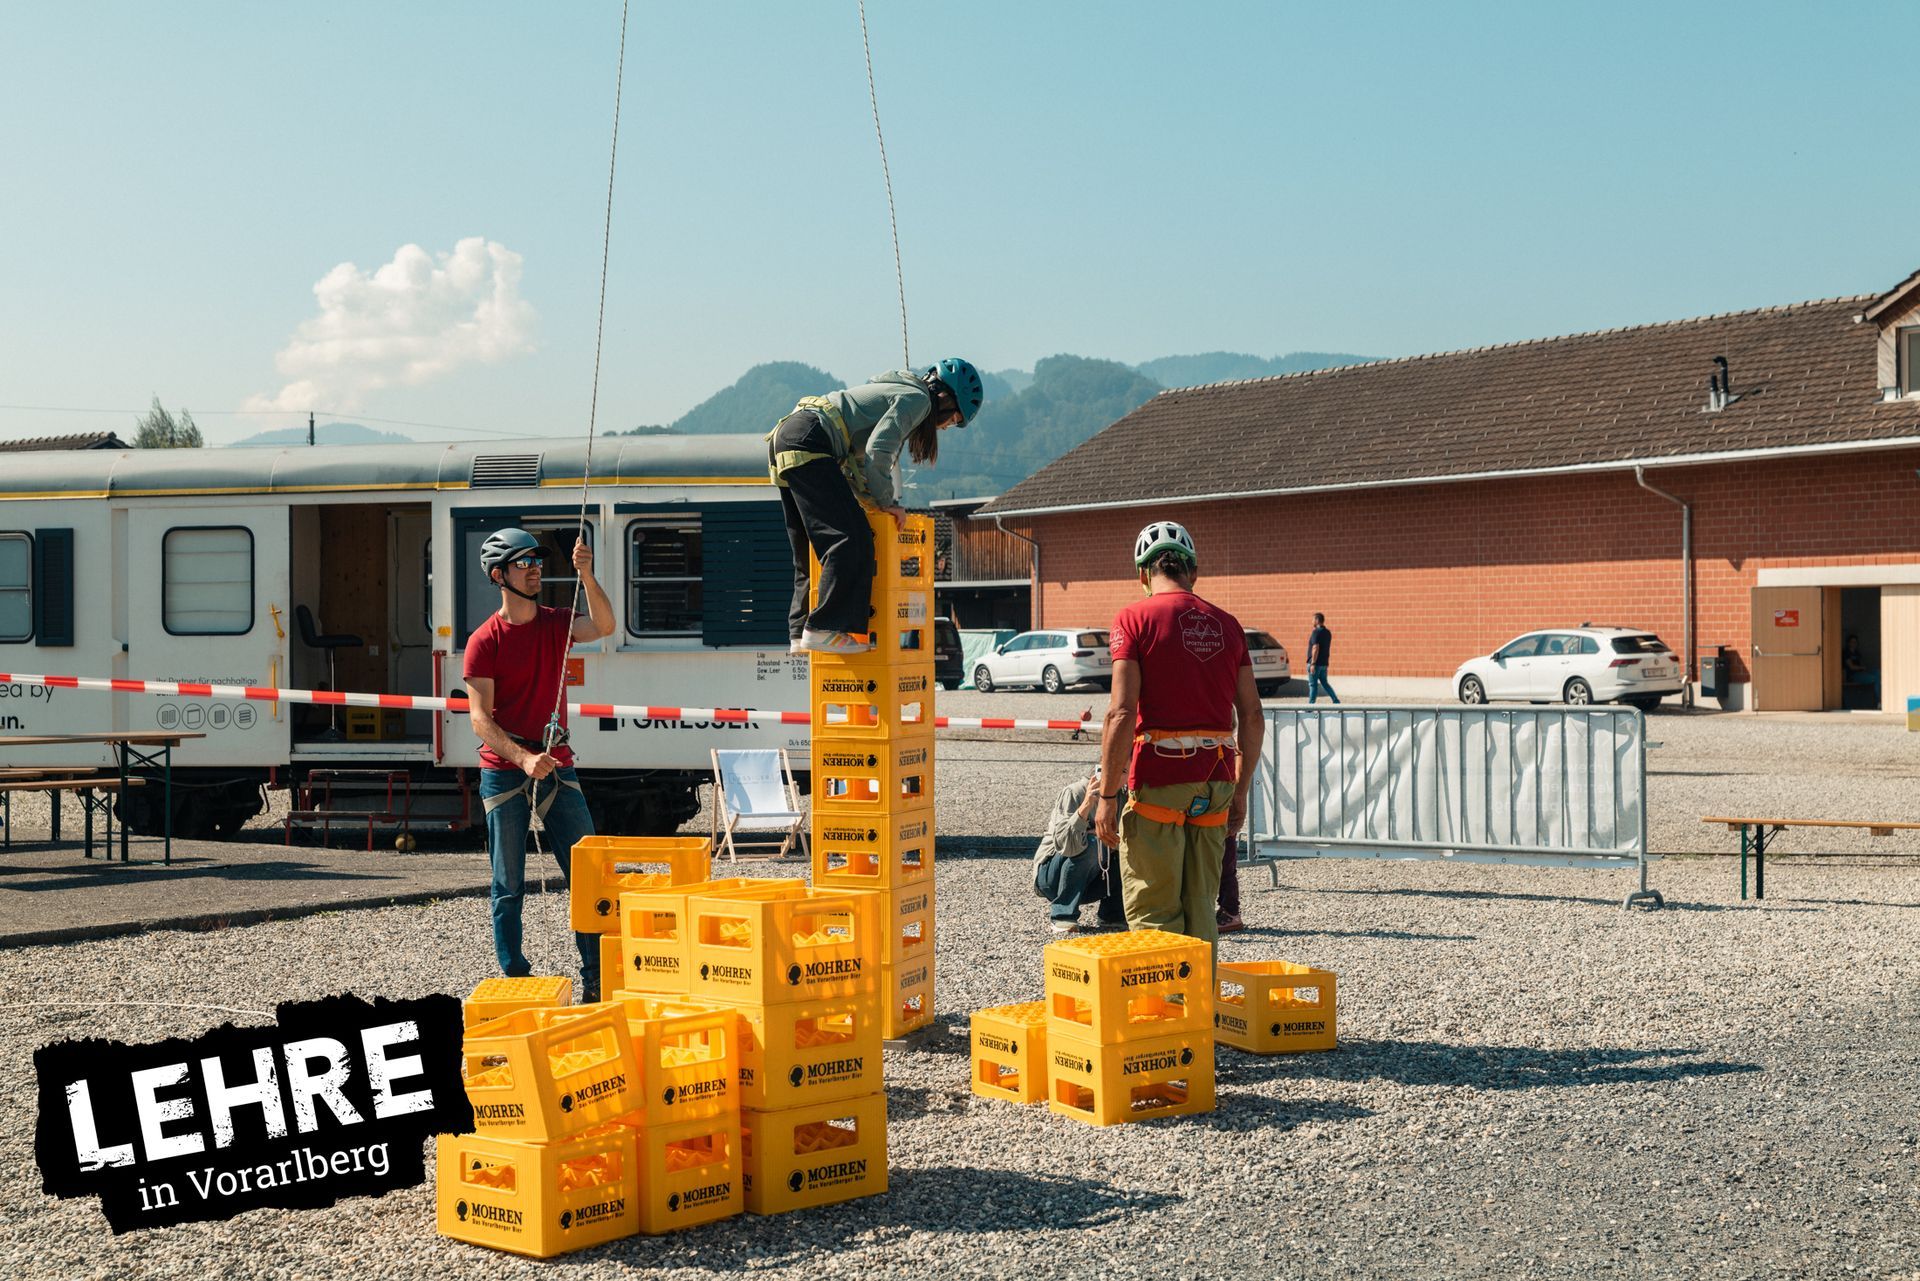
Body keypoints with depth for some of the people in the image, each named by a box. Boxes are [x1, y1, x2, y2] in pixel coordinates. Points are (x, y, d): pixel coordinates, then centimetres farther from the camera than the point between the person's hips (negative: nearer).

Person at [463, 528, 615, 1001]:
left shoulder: (555, 623, 7)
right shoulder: (484, 641, -6)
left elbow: (603, 627, -14)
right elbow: (480, 718, -12)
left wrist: (586, 575, -26)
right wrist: (523, 758, -25)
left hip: (556, 765, 3)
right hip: (503, 771, -3)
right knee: (508, 886, 3)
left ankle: (597, 978, 4)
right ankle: (513, 979, 10)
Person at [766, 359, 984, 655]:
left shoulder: (895, 391, 29)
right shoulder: (917, 398, -2)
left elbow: (858, 452, 27)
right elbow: (877, 451, -15)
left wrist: (872, 500, 19)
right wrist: (886, 502, -5)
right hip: (808, 443, -11)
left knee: (810, 550, 13)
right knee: (851, 539, -16)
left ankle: (800, 634, 10)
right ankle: (824, 630, -21)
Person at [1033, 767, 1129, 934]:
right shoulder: (1075, 792, -21)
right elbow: (1063, 843, -37)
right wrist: (1086, 804, -47)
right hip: (1050, 873, -6)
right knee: (1091, 844, -33)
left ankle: (1112, 914, 3)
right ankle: (1063, 914, -22)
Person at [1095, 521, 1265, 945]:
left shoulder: (1134, 619, -4)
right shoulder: (1226, 624, 10)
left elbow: (1122, 714, -13)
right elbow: (1253, 716, 8)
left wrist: (1107, 796, -9)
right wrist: (1240, 791, 16)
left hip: (1159, 777, -5)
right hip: (1215, 780, 5)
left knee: (1153, 913, 1)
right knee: (1200, 909, 13)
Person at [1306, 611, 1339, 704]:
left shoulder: (1316, 632, -15)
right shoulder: (1328, 633, 12)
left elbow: (1316, 648, -22)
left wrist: (1313, 664, -23)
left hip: (1316, 663, -8)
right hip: (1324, 663, 8)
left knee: (1313, 685, -3)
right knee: (1324, 683, 15)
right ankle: (1336, 701, 9)